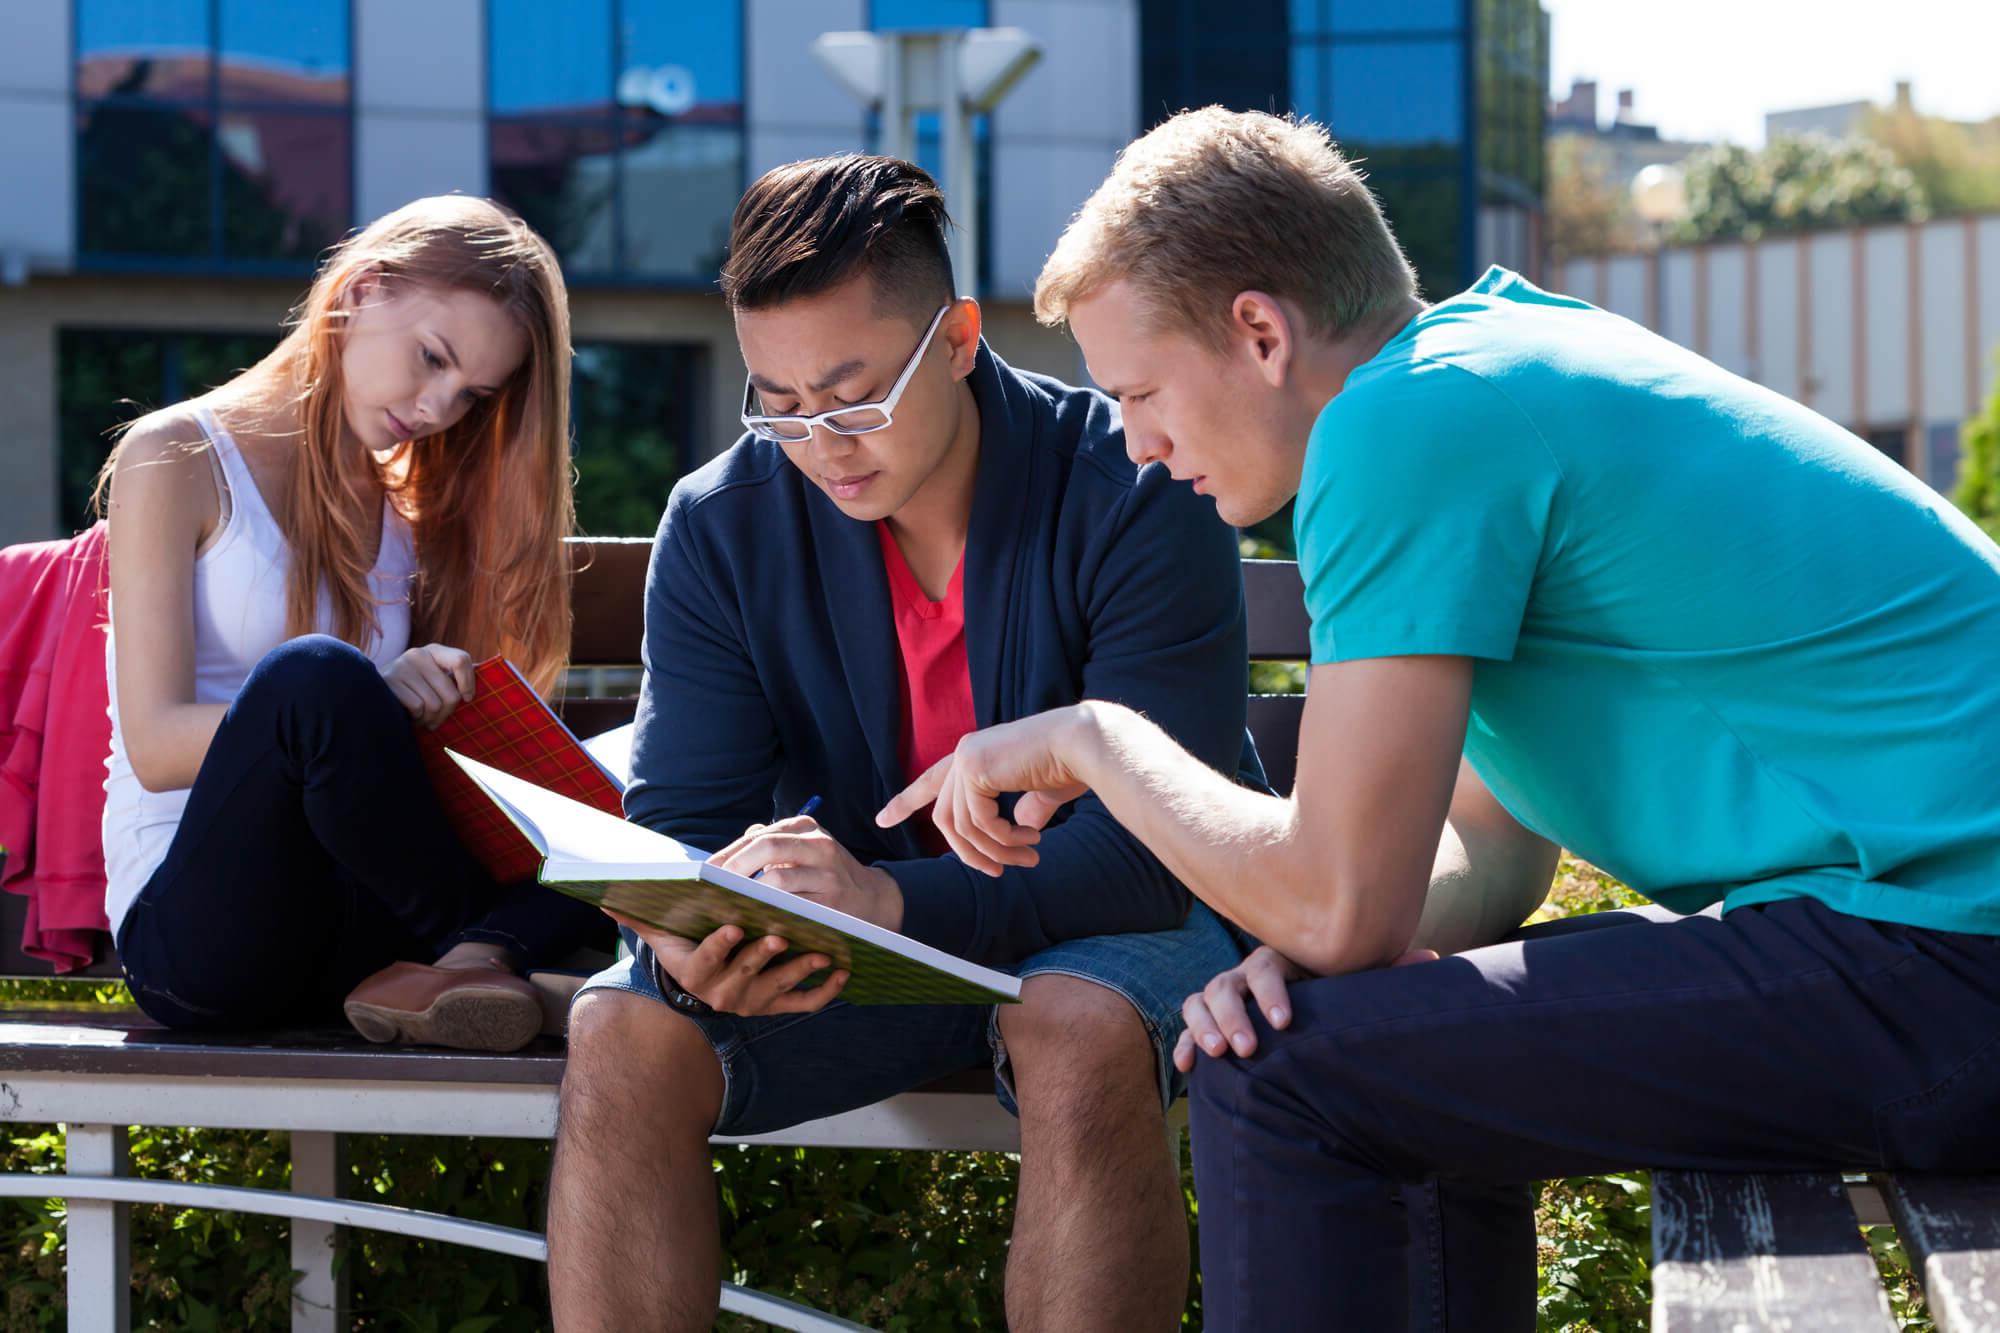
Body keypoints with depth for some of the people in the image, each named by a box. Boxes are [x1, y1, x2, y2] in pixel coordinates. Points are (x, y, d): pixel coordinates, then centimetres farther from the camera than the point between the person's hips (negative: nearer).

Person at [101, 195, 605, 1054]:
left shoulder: (409, 508, 19)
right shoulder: (175, 461, 1)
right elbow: (156, 744, -10)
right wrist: (367, 701, -26)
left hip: (354, 929, 5)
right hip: (186, 920, -5)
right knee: (313, 671, -35)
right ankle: (492, 943, -15)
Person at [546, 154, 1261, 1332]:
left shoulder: (1133, 494, -19)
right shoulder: (724, 524, -7)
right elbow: (681, 821, -7)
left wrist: (897, 901, -40)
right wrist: (685, 946, -33)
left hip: (1097, 927, -3)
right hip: (861, 929, 3)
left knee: (1083, 1040, -38)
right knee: (622, 1036, -23)